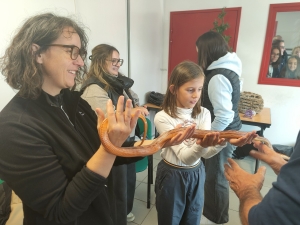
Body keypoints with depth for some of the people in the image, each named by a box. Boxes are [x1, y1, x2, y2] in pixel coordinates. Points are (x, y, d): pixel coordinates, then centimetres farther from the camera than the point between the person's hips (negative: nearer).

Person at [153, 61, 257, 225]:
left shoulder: (203, 114, -7)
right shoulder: (163, 118, -21)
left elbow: (206, 154, -17)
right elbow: (184, 157, -26)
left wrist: (222, 142, -38)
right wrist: (201, 145, -47)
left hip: (196, 174, 4)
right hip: (171, 175, -4)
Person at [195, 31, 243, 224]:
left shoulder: (218, 77, -27)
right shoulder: (228, 66, 4)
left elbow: (224, 117, -29)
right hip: (228, 131, 10)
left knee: (216, 176, 10)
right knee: (215, 172, 25)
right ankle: (213, 208, 47)